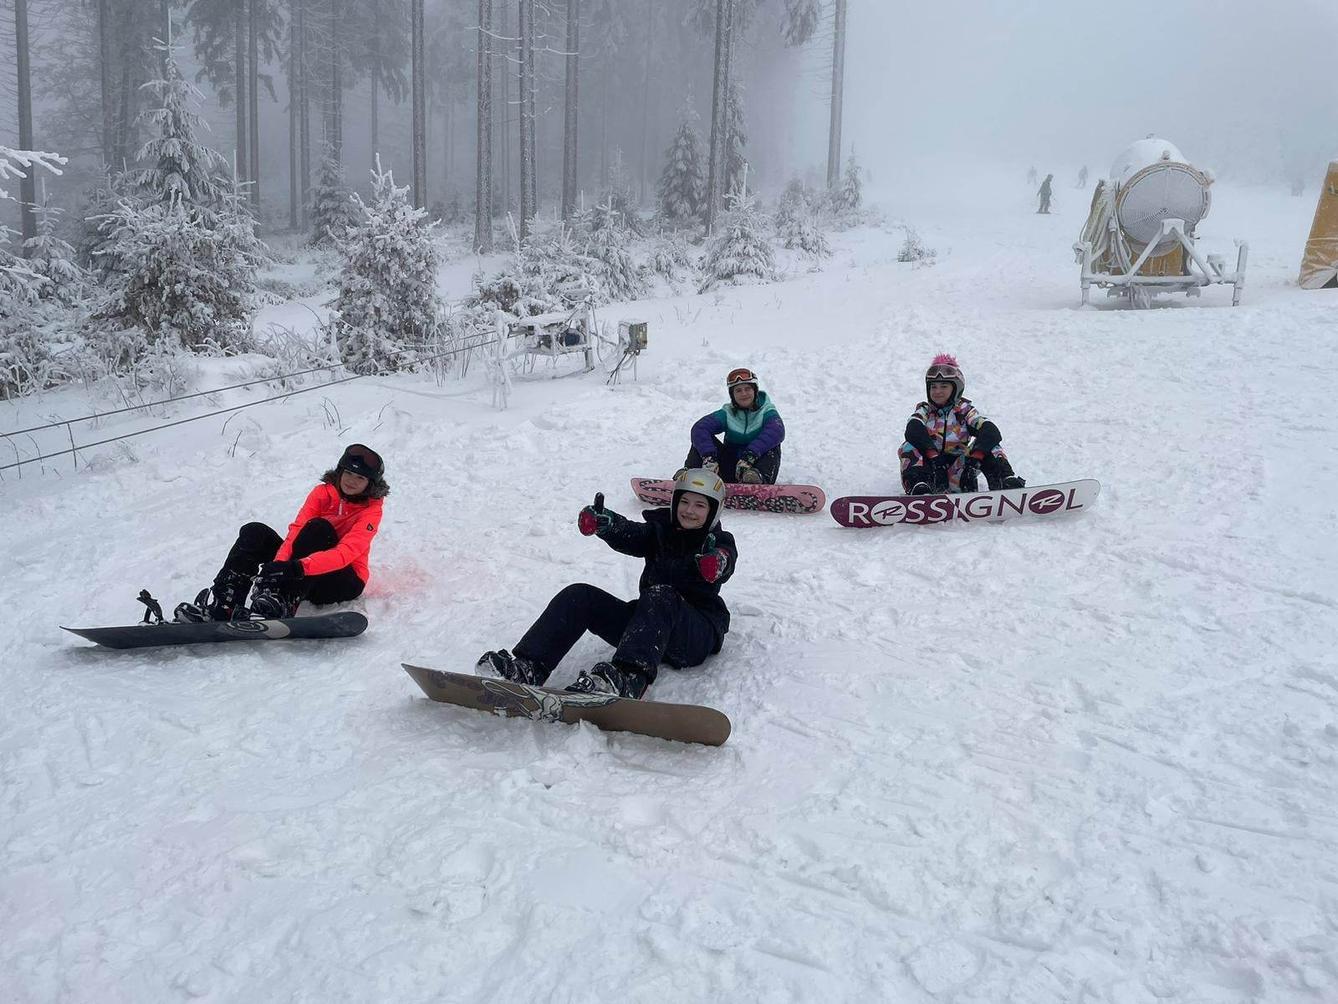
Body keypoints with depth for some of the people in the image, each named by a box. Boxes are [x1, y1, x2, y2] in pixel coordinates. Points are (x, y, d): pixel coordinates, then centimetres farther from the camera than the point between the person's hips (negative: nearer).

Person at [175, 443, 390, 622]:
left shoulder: (371, 510, -12)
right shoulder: (323, 492, 2)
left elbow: (346, 552, -29)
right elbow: (296, 530, -11)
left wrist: (298, 567, -43)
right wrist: (279, 563, -32)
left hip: (345, 579, -5)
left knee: (319, 527, -31)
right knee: (254, 532, -13)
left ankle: (276, 606, -46)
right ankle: (222, 603, -28)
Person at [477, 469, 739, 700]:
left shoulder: (719, 543, 5)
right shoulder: (660, 530, 15)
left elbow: (726, 560, -21)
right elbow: (629, 535, -8)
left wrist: (716, 563, -47)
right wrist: (604, 523, -32)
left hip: (699, 632, -5)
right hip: (650, 623, 5)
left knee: (660, 596, -37)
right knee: (579, 595, -12)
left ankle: (628, 678, -62)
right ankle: (527, 667, -28)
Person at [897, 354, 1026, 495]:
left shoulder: (964, 410, 4)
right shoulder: (924, 411, 5)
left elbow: (990, 431, -15)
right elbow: (914, 430, -19)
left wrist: (974, 458, -33)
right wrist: (933, 456, -35)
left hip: (956, 475, 0)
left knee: (988, 446, -18)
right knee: (910, 447, -25)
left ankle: (1007, 482, -36)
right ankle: (918, 488, -46)